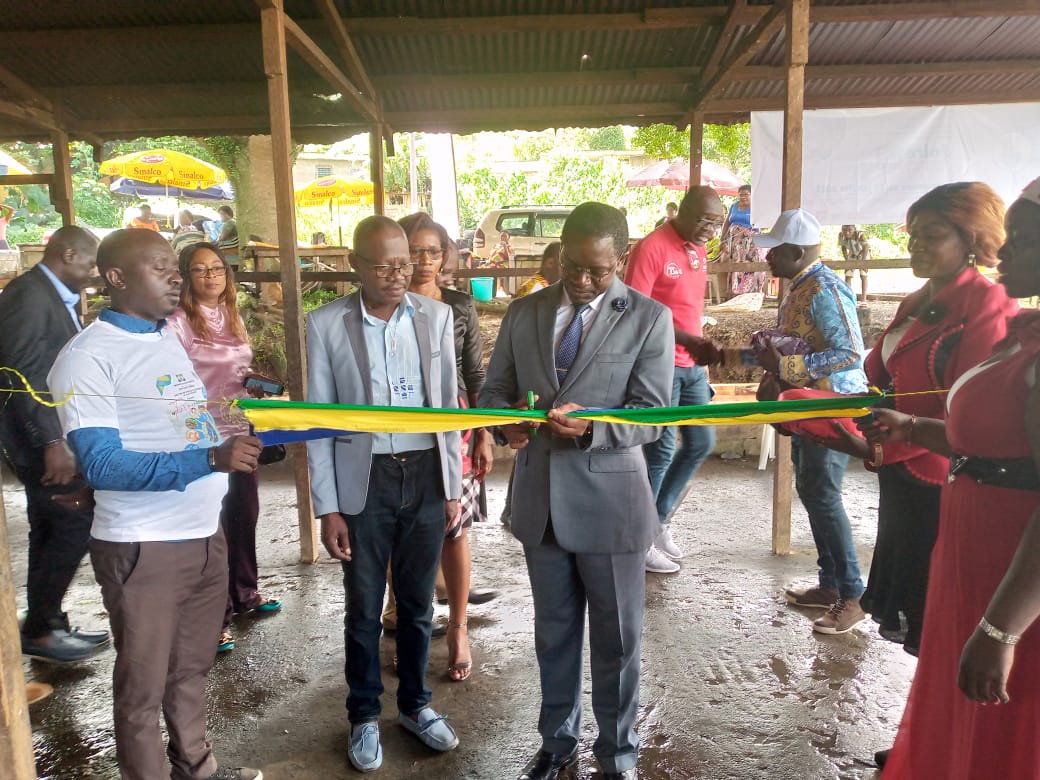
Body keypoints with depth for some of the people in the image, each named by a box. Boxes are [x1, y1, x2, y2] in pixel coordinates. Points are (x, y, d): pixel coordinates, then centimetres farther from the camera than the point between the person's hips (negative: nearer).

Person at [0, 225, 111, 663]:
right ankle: (40, 629, 6)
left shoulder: (58, 297, 14)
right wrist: (51, 442, -24)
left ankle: (45, 627, 24)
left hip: (53, 434, 10)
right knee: (77, 523, -7)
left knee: (52, 531, 14)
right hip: (41, 435, -10)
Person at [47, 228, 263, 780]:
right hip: (143, 548, -7)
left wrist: (237, 435, 0)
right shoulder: (89, 356, -13)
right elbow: (102, 466, -21)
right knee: (143, 686, 10)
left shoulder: (171, 339, 10)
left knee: (191, 668, 21)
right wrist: (212, 459, -31)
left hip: (206, 534, 7)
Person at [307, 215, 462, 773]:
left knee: (417, 602, 17)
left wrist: (453, 486, 3)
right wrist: (327, 507, -6)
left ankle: (415, 704, 38)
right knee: (364, 610, 13)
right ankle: (364, 716, 35)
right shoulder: (326, 324, -7)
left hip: (425, 476, 2)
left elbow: (448, 404, 4)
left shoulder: (436, 316, -1)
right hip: (363, 481, -2)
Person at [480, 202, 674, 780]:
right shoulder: (524, 312, 4)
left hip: (610, 501, -3)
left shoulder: (649, 318, -7)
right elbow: (495, 388, 8)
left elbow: (653, 416, -11)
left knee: (617, 639, 12)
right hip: (540, 499, 4)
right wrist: (508, 420, -15)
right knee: (554, 633, 20)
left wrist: (591, 426, -29)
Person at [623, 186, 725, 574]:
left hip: (693, 365, 8)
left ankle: (659, 519, 27)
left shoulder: (698, 250, 12)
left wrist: (702, 351, 16)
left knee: (701, 443, 12)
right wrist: (689, 341, -26)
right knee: (661, 450, -3)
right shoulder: (651, 249, -13)